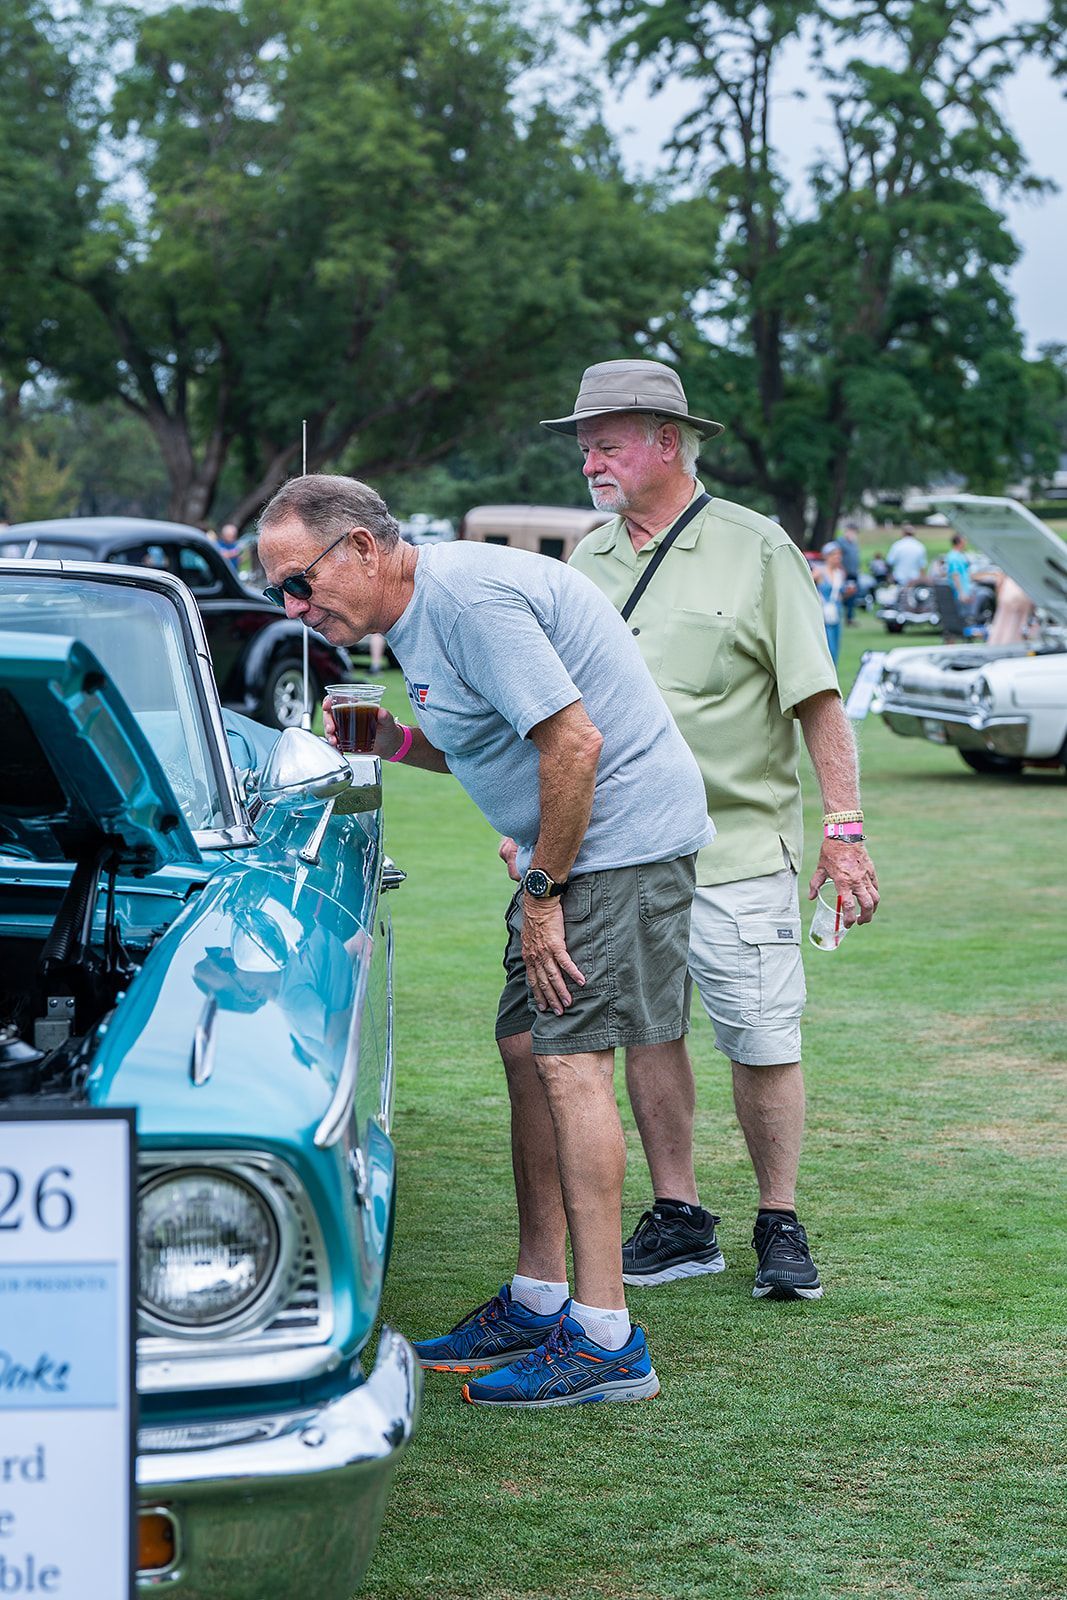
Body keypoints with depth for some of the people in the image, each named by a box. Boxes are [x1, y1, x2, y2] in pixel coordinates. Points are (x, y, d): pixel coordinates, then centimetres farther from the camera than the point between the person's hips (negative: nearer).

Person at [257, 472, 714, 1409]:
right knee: (527, 1049, 11)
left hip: (624, 834, -10)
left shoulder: (470, 597, -21)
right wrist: (396, 742, 3)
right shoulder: (418, 613, 11)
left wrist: (542, 892, -18)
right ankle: (538, 1302, 19)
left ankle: (605, 1343, -11)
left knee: (568, 1060, -13)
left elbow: (574, 742, -25)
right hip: (571, 846, 10)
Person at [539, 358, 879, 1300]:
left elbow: (818, 701, -4)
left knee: (764, 1045, -3)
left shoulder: (756, 551, -3)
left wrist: (845, 831, -9)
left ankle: (781, 1228, 11)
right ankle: (679, 1222, 18)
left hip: (737, 847, -5)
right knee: (646, 1031, 7)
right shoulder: (586, 561, 12)